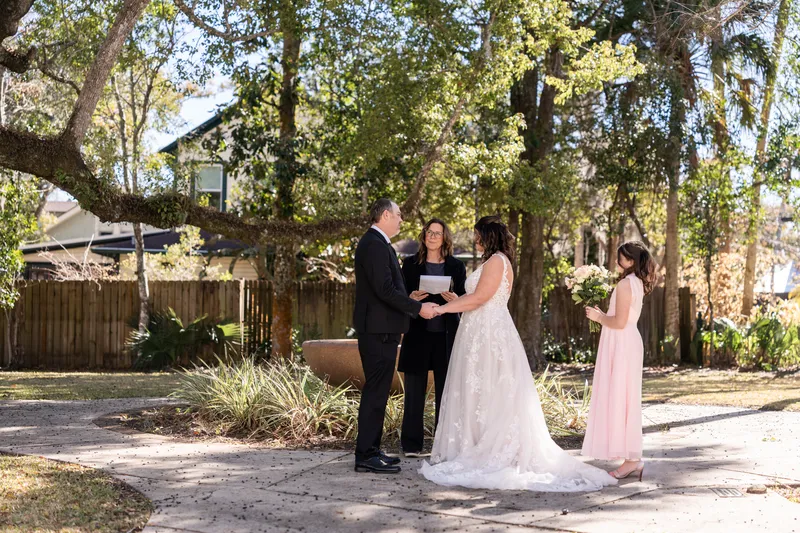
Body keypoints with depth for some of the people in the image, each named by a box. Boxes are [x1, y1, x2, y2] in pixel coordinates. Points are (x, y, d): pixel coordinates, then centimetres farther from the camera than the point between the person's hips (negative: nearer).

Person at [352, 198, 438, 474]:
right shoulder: (375, 245, -16)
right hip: (379, 329, -11)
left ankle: (370, 450, 21)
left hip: (379, 329, 11)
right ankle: (366, 455, -5)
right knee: (376, 391, -8)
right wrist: (418, 308, -18)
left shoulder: (376, 243, 18)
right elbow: (385, 289, -23)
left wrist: (411, 301, 17)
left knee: (376, 391, 14)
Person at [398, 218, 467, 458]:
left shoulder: (456, 266, 8)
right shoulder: (411, 263, 6)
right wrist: (412, 298, -14)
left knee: (445, 391, 6)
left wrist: (455, 300, -13)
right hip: (418, 334, -1)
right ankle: (411, 444, 7)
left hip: (446, 336, 1)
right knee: (414, 391, 2)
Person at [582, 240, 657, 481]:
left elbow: (619, 322, -20)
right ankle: (632, 457, 14)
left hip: (621, 344, -10)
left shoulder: (625, 284, -16)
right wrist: (601, 314, 14)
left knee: (618, 399, -6)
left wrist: (598, 317, -6)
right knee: (625, 400, 11)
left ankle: (631, 459, -5)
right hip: (627, 342, 10)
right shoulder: (637, 283, 14)